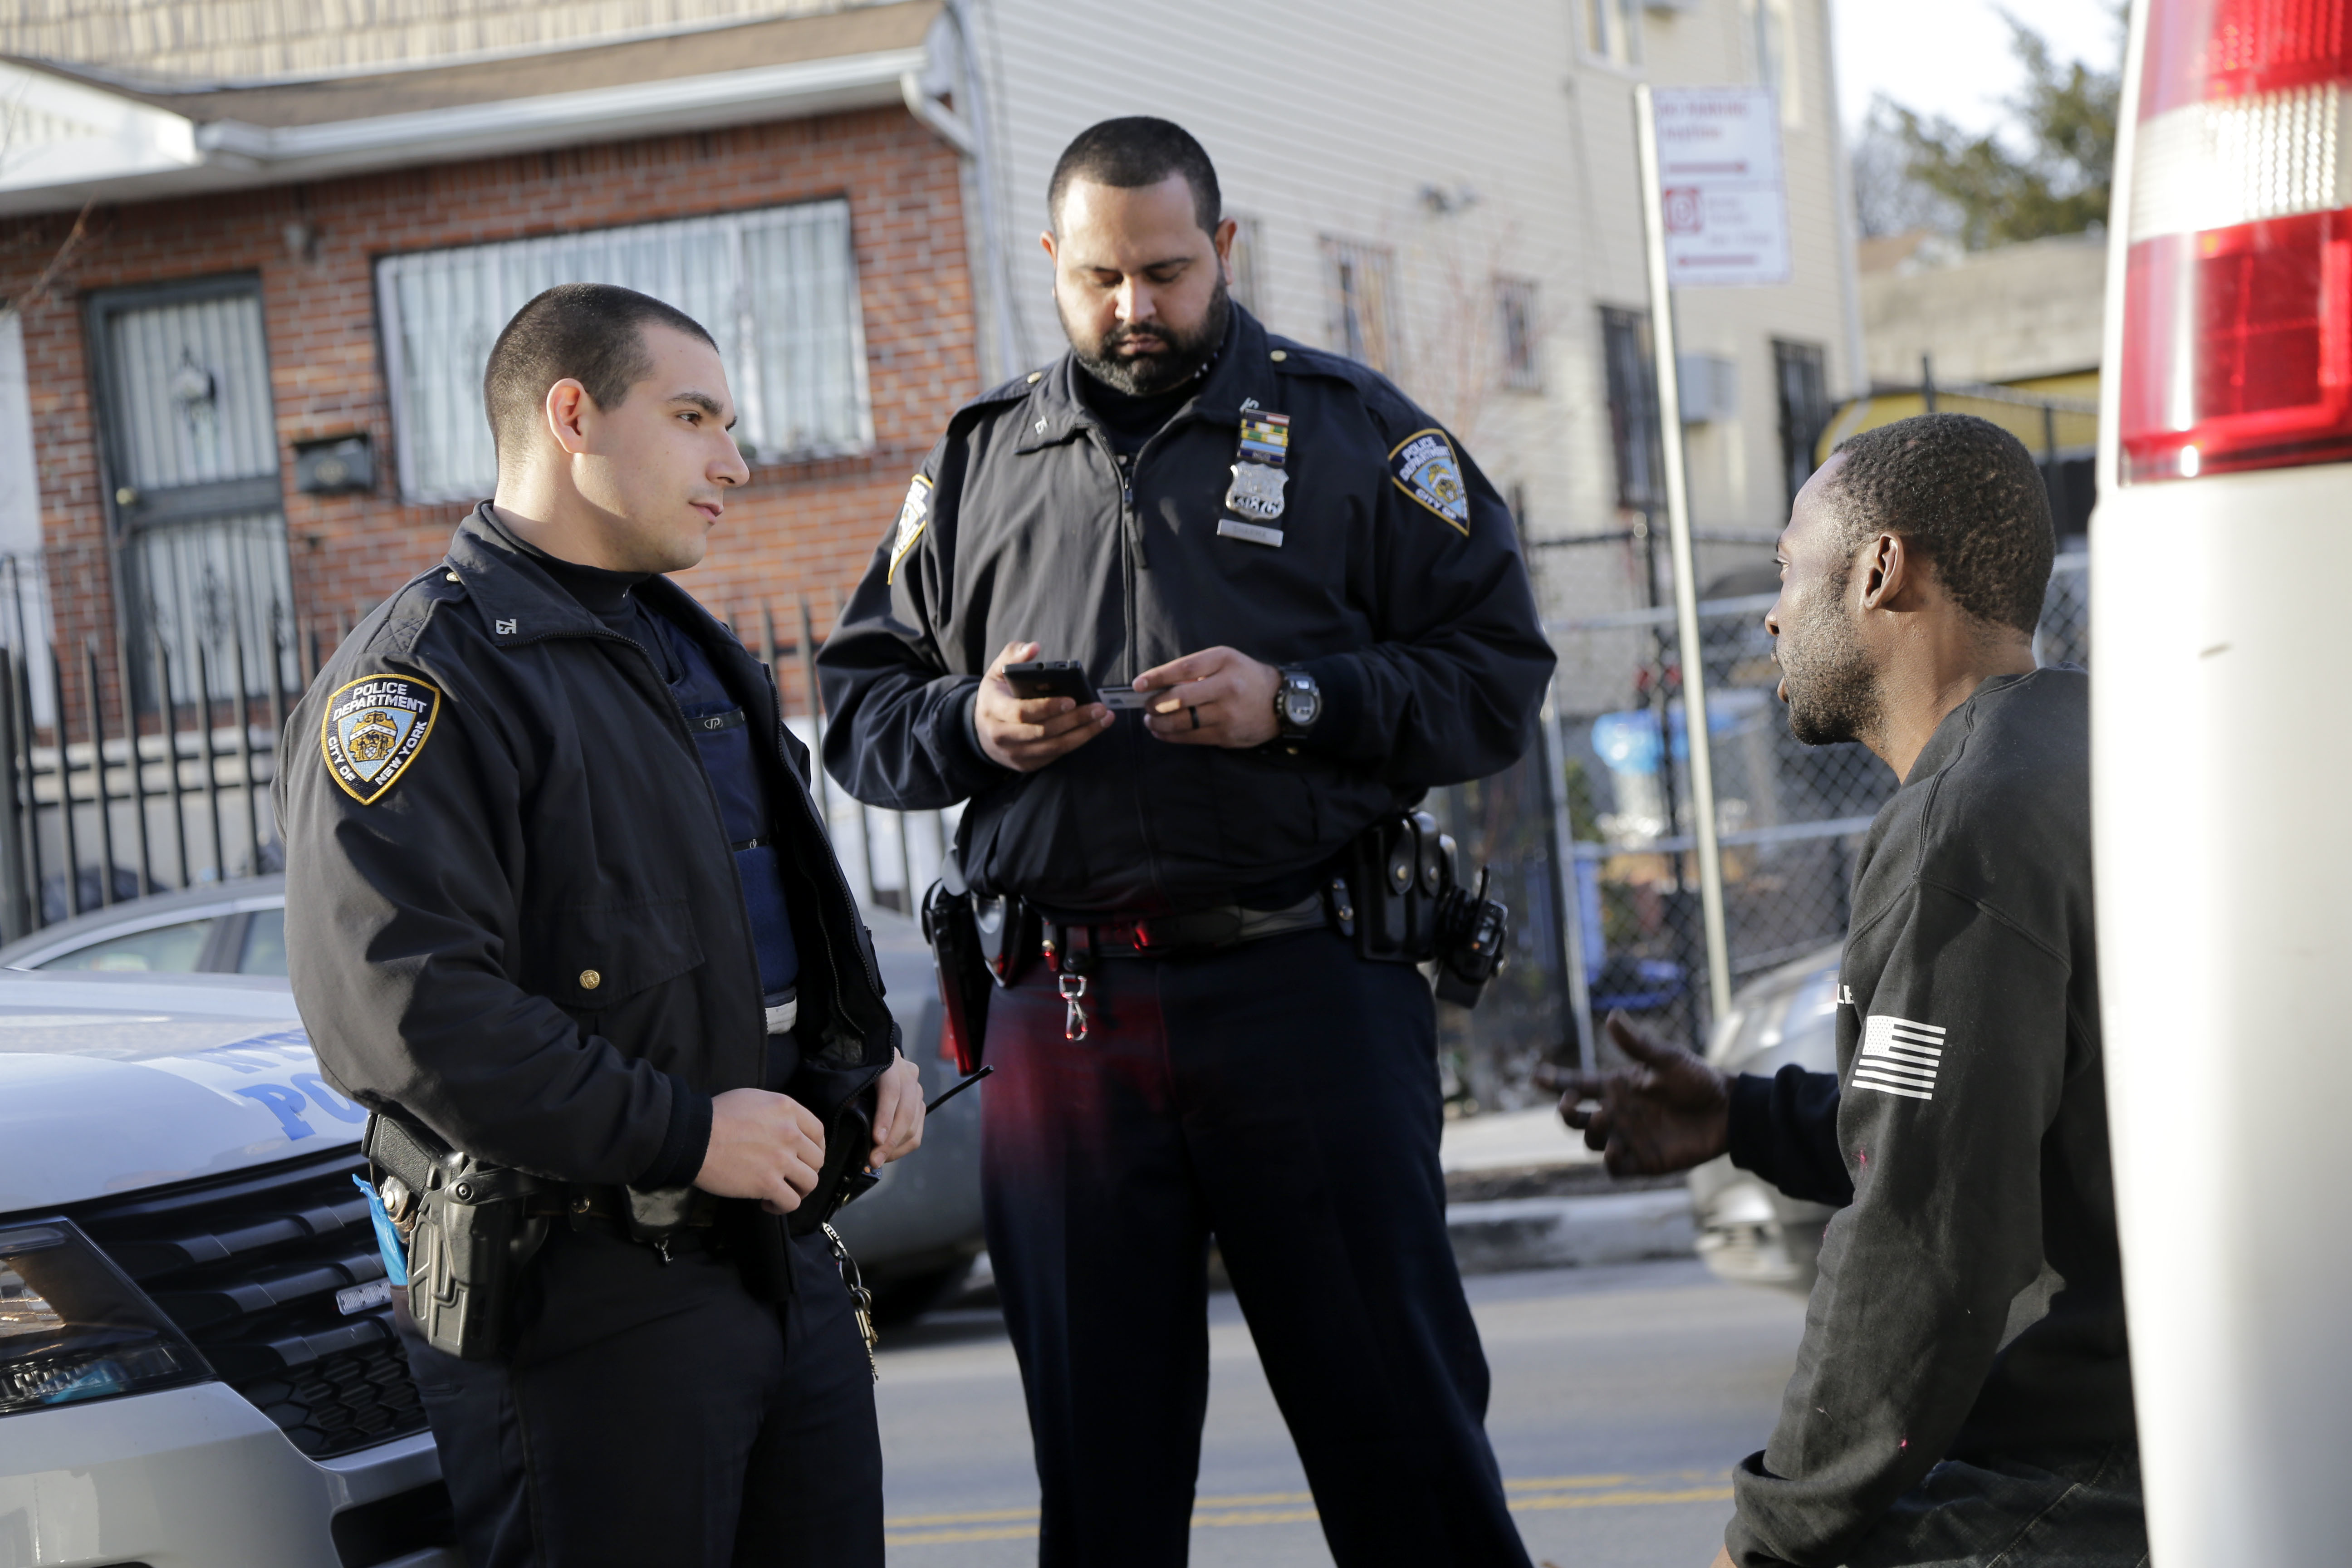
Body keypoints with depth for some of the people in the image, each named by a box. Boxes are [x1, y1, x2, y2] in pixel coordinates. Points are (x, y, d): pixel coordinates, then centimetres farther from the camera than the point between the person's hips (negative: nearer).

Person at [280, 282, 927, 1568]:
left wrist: (873, 1056, 13)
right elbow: (395, 1002, -22)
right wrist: (681, 1135, -21)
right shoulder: (421, 677, -10)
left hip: (786, 1255, 9)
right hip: (594, 1303, -8)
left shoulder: (695, 654, 21)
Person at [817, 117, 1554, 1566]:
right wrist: (973, 726, -5)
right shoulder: (976, 459, 15)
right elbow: (860, 705, 16)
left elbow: (1498, 675, 1)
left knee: (1401, 1430, 0)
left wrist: (1296, 703, -13)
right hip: (1060, 1003, 3)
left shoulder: (1352, 429, 6)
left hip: (1304, 992, -3)